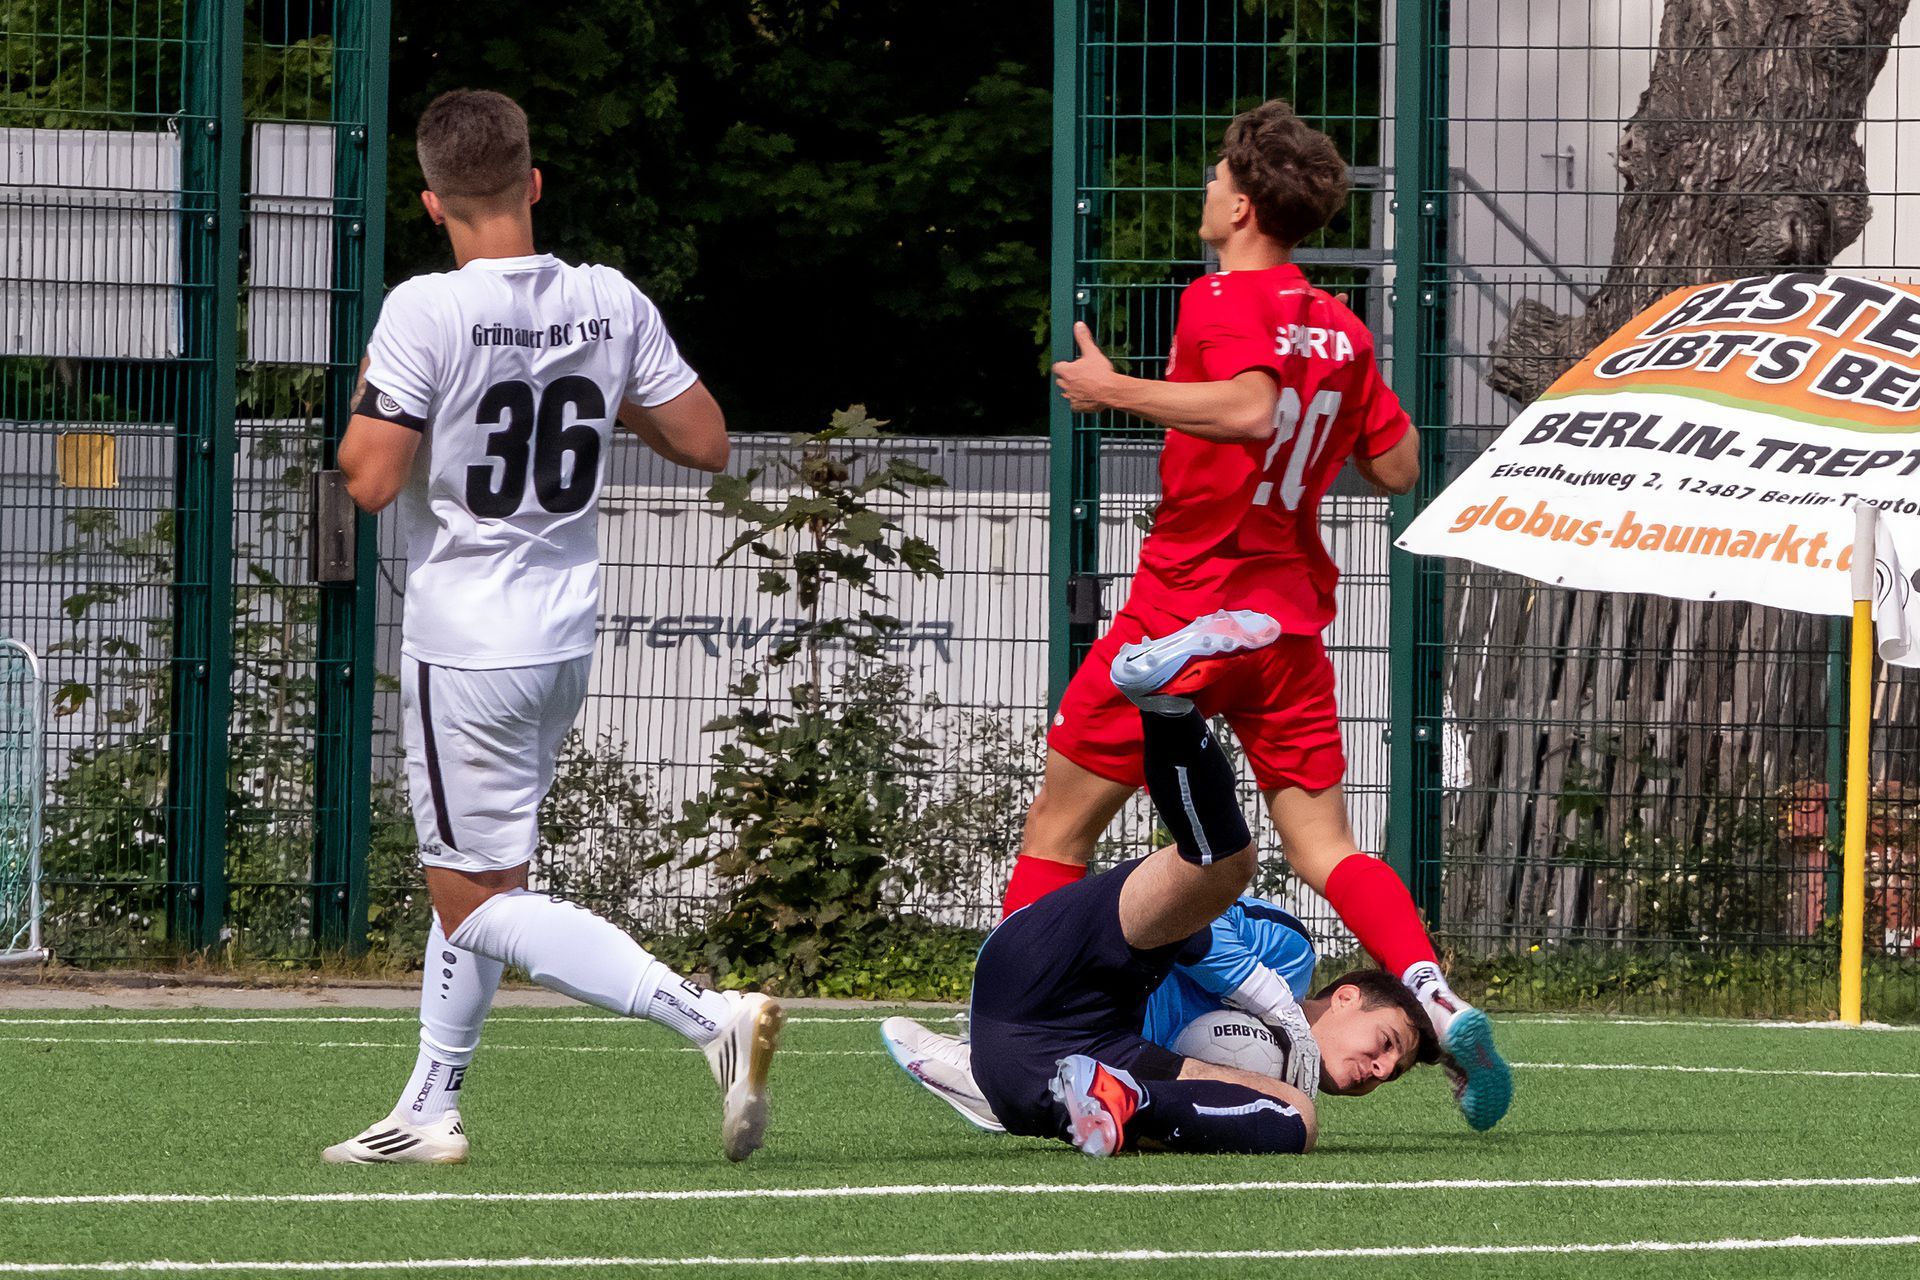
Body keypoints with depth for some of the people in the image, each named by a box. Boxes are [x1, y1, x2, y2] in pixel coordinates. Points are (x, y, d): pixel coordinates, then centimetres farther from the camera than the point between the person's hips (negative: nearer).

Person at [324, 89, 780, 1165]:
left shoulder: (426, 314, -17)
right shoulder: (612, 305, -1)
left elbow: (370, 481, -17)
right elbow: (705, 442, 4)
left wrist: (367, 400, 2)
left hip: (466, 645, -7)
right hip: (568, 634, 7)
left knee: (484, 900, -3)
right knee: (466, 880, 21)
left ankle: (709, 1016, -19)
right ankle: (431, 1109, 28)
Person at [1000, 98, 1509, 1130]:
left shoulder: (1222, 301, -11)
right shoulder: (1341, 329, 9)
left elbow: (1251, 406, -29)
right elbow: (1396, 466, 13)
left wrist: (1115, 391, -21)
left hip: (1188, 607, -6)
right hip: (1292, 611, 6)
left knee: (1059, 822, 6)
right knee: (1321, 844, 4)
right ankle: (1437, 999, -17)